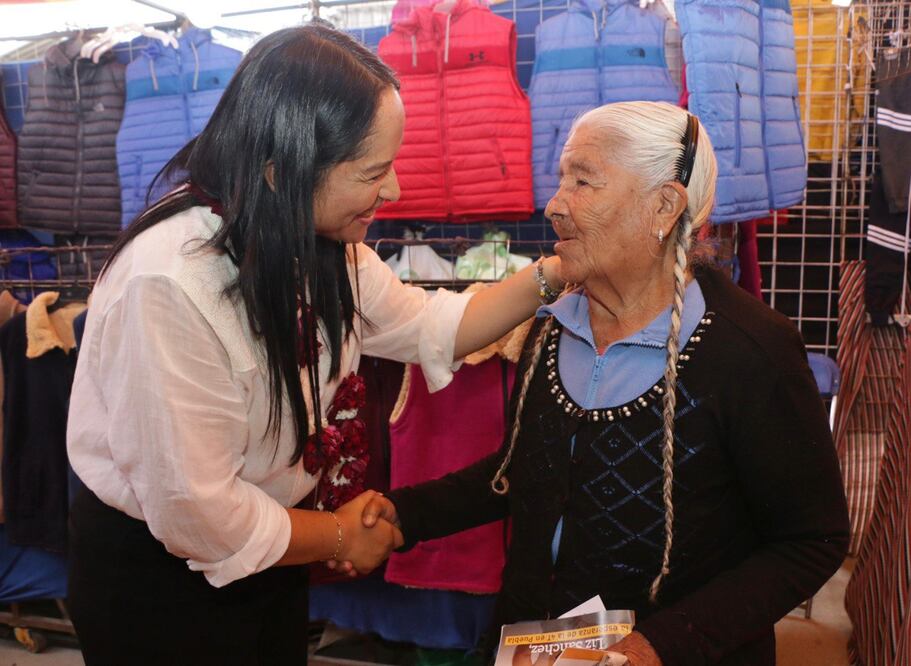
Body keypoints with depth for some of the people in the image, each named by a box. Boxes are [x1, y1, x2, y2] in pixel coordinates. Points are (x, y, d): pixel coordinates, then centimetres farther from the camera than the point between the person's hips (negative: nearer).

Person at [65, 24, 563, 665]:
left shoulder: (319, 240, -8)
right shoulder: (169, 284, -35)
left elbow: (429, 326, 5)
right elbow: (195, 513, -31)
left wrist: (551, 274, -7)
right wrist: (340, 537, -14)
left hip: (262, 549, 7)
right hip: (157, 583, -7)